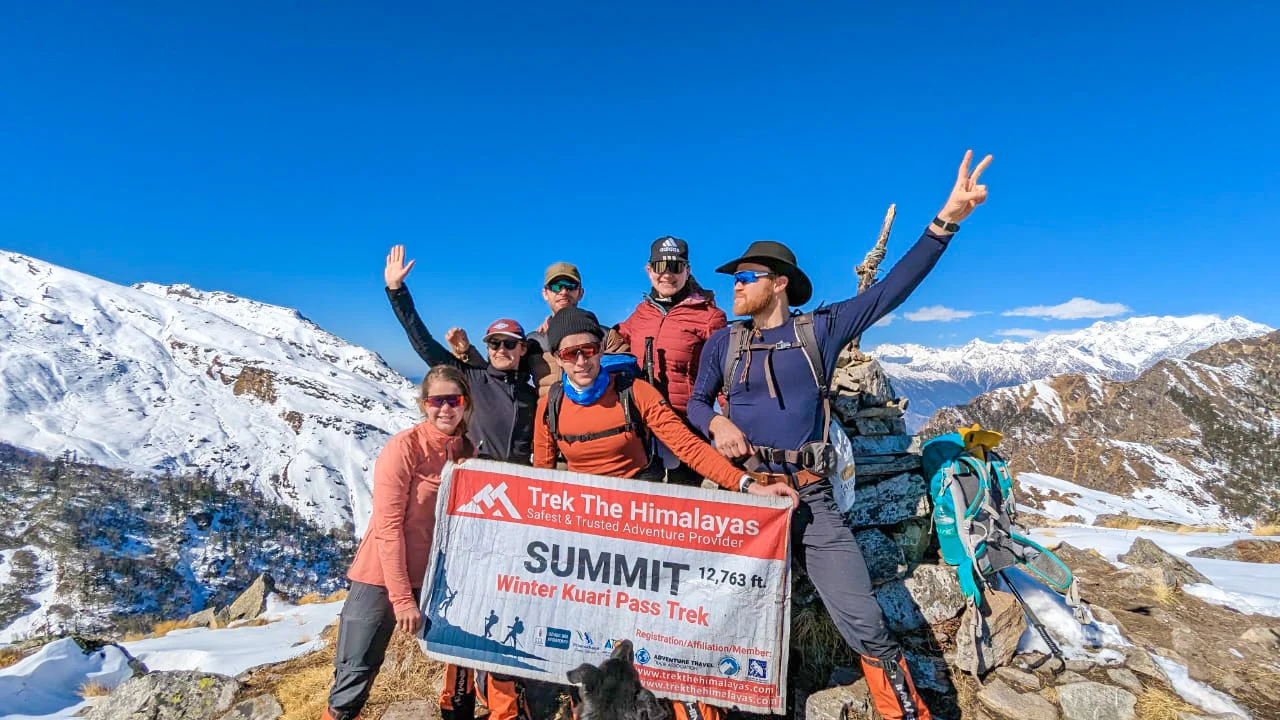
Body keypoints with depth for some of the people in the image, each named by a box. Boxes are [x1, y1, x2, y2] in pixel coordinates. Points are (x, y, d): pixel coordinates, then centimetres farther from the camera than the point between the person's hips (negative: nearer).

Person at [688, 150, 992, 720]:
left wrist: (946, 220, -14)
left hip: (810, 497, -1)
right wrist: (716, 422, -11)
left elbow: (890, 290, -5)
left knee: (866, 625, 0)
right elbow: (695, 403, 12)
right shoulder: (722, 343, 7)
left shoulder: (819, 330, 3)